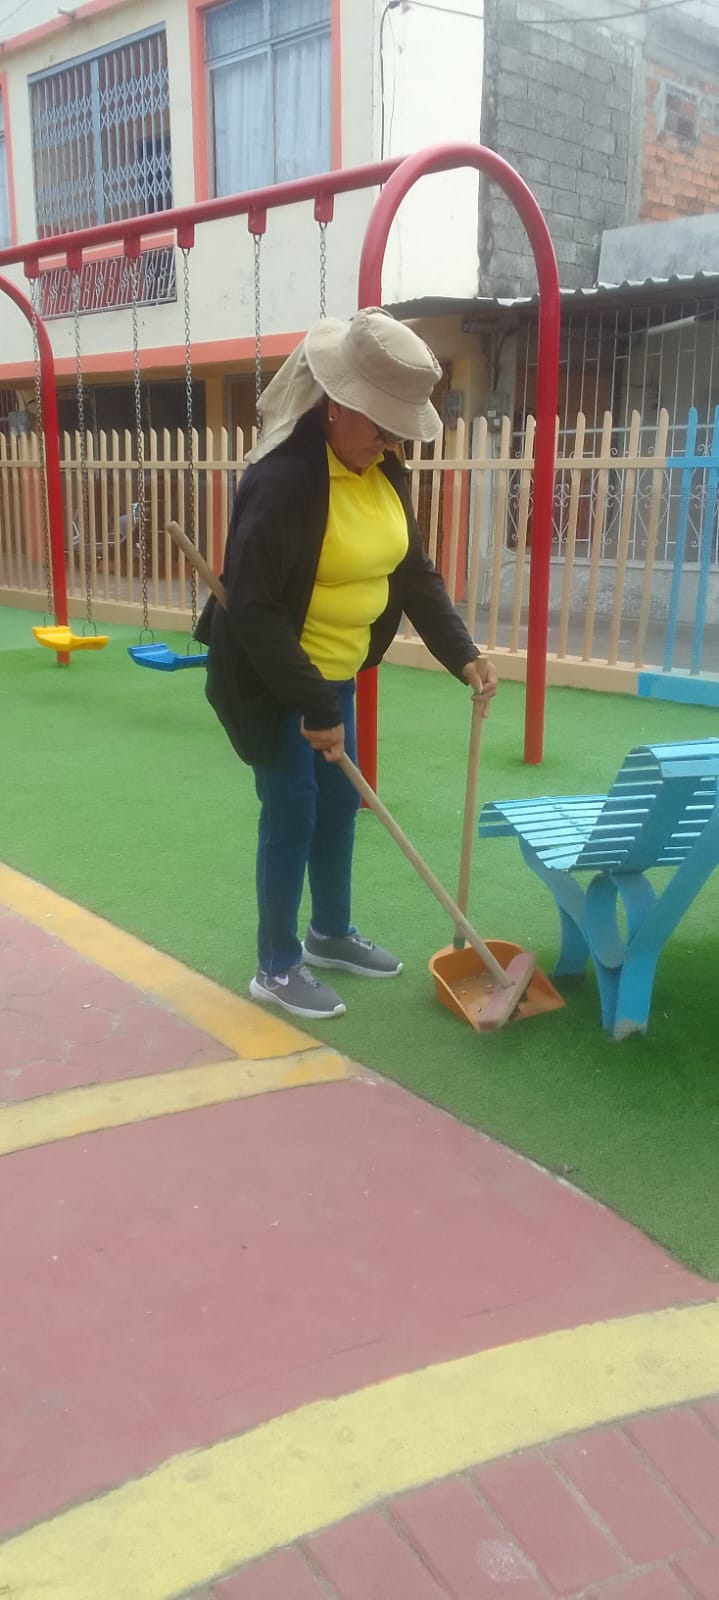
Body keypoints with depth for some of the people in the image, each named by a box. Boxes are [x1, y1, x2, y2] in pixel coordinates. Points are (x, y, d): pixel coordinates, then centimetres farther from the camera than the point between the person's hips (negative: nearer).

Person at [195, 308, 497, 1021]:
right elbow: (253, 608, -29)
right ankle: (276, 967, 17)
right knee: (292, 815, 0)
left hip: (334, 672, 8)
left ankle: (330, 934, 36)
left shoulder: (384, 472, -1)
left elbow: (414, 571, 6)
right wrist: (313, 708, -27)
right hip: (273, 681, -8)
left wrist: (462, 653, -6)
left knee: (339, 803, 17)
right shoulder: (282, 479, -27)